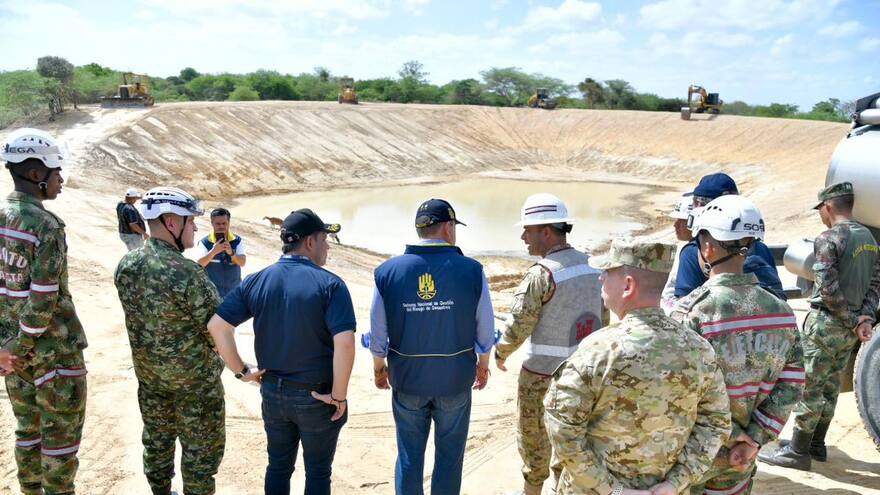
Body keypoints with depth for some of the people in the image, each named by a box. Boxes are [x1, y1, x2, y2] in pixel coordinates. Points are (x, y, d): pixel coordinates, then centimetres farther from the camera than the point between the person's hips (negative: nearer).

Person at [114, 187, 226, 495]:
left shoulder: (125, 265, -6)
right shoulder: (187, 274, -28)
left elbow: (138, 313, 6)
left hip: (147, 371, 7)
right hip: (193, 376, -7)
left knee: (157, 438, 23)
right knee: (201, 445, 11)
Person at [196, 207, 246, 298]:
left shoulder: (237, 241, -5)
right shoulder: (204, 242, -10)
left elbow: (242, 262, -16)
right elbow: (200, 264, -20)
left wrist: (231, 252, -36)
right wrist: (213, 251, -37)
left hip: (234, 292, 2)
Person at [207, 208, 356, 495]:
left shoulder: (256, 281, -3)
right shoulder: (329, 284, -17)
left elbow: (216, 326, -7)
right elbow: (345, 343, -27)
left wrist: (241, 371, 1)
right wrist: (339, 395, -16)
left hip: (272, 392, 4)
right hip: (316, 397, -4)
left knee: (278, 466, 23)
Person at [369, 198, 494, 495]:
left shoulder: (388, 271, -9)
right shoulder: (471, 271, -12)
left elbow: (377, 333, -3)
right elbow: (485, 331, -4)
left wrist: (379, 368, 14)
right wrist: (483, 365, 14)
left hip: (406, 380, 1)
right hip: (455, 381, -1)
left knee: (409, 456, 16)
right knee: (449, 456, 15)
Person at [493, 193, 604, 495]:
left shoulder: (541, 275, -21)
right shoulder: (591, 268, 1)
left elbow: (516, 328, -19)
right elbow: (603, 319, 9)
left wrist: (500, 353, 0)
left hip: (542, 377, -6)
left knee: (533, 439, 14)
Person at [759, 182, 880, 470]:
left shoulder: (828, 239, -16)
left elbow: (829, 290, -21)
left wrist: (852, 321, -11)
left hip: (826, 324, -8)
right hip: (851, 328, 8)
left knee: (809, 387, 1)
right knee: (830, 385, 17)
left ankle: (798, 452, 8)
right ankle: (816, 444, 29)